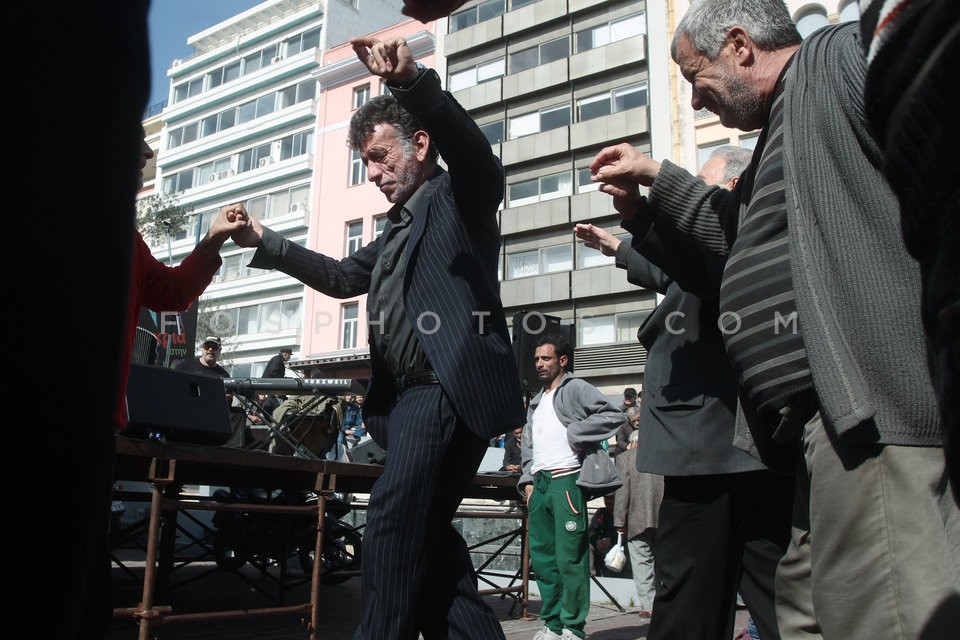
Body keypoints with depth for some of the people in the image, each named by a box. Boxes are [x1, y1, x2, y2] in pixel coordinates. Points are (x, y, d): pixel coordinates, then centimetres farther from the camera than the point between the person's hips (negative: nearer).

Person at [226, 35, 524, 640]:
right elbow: (344, 277, 34)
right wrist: (265, 241, 25)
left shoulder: (459, 198, 2)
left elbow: (477, 155, -20)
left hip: (449, 386, -9)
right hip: (407, 395, 10)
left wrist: (413, 79, -35)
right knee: (424, 533, 9)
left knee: (394, 521, -16)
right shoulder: (399, 228, 27)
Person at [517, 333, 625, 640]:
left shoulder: (576, 388, 1)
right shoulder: (536, 402, 24)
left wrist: (573, 433, -11)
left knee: (569, 557, -6)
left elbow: (614, 415, -12)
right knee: (541, 556, 10)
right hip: (538, 484, 8)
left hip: (566, 480, -8)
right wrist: (528, 480, 12)